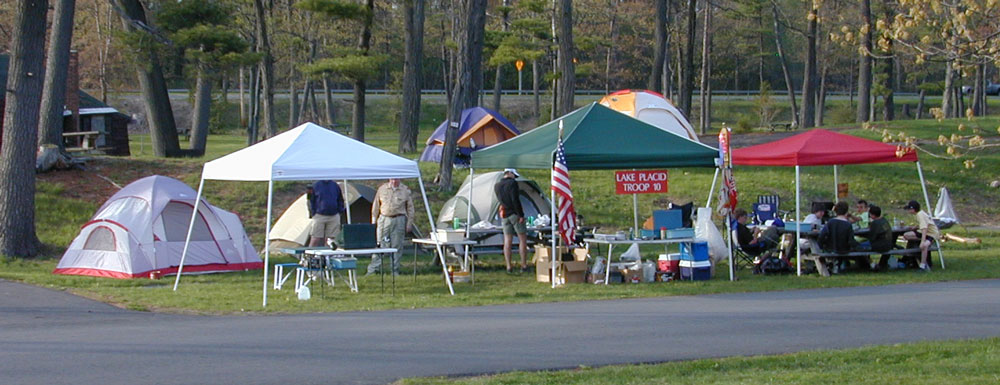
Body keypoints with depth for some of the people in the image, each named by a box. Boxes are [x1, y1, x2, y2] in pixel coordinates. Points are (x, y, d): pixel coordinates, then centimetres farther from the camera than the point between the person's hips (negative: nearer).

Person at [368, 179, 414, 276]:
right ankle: (373, 269, 1)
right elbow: (375, 206, 11)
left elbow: (410, 208, 8)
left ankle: (395, 270, 9)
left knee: (397, 246, 1)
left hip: (399, 220, 0)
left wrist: (409, 223, 4)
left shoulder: (405, 190, 3)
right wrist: (374, 221, 8)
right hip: (384, 219, 0)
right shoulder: (382, 189, 6)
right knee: (379, 245, -2)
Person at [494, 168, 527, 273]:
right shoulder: (512, 183, -12)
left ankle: (508, 266, 3)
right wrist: (521, 215, -16)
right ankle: (524, 266, 0)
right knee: (523, 239, 2)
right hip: (514, 213, -6)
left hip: (504, 216, 6)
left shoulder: (496, 186, 9)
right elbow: (515, 200, -19)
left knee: (507, 241, 6)